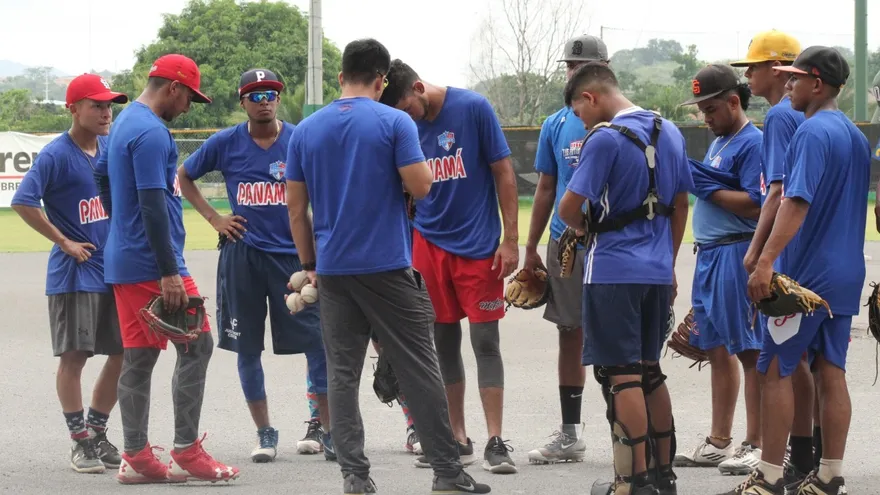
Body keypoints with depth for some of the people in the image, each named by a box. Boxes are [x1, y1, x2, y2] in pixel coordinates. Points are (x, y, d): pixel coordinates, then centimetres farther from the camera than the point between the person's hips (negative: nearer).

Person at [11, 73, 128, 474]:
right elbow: (23, 203, -18)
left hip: (117, 271, 6)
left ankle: (97, 431, 23)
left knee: (124, 354, 8)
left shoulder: (112, 148, 7)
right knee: (74, 355, -2)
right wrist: (63, 242, -15)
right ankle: (80, 441, 7)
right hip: (75, 274, -6)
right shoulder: (56, 155, -12)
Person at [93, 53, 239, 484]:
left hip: (123, 262, 10)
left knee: (139, 358, 9)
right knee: (196, 346, -4)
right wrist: (169, 272, -22)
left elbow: (103, 175, 30)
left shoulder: (125, 122, 16)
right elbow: (153, 205, -21)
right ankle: (186, 452, -4)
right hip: (152, 264, -10)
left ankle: (136, 457, 10)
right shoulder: (152, 133, -16)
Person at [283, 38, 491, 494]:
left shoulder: (306, 131, 6)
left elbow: (295, 208, 7)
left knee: (342, 375, 6)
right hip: (388, 267, -3)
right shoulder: (395, 123, -6)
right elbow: (421, 187, -10)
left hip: (332, 270, 3)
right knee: (419, 370, 3)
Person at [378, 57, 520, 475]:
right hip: (430, 244, 4)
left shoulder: (473, 108, -10)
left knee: (485, 340, -4)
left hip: (478, 244, -4)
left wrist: (510, 239, -9)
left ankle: (495, 442, -3)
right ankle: (457, 439, 16)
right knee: (443, 343, 8)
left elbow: (504, 173, -6)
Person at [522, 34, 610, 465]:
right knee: (570, 336, 10)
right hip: (564, 245, 4)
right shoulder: (556, 125, 10)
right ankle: (569, 436, 17)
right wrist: (531, 249, 11)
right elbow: (546, 189, 14)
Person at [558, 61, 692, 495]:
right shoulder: (670, 132, 9)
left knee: (621, 374, -2)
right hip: (657, 271, 7)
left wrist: (583, 226, 6)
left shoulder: (605, 138, -14)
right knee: (649, 370, 16)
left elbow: (569, 207, -16)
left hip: (613, 271, -7)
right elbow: (680, 205, 16)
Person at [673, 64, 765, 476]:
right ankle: (719, 443, 22)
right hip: (709, 256, 10)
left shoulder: (753, 143, -11)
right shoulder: (718, 144, 18)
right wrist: (692, 182, 10)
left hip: (738, 254, -10)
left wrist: (708, 188, -16)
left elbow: (756, 206, -19)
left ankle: (756, 446, -2)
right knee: (718, 349, 14)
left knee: (748, 350, -6)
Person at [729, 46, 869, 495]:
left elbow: (798, 201, -23)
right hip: (845, 273, 8)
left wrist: (766, 261, -26)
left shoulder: (812, 132, -14)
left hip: (806, 272, -8)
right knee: (831, 373, 8)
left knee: (776, 369, -2)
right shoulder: (855, 136, 14)